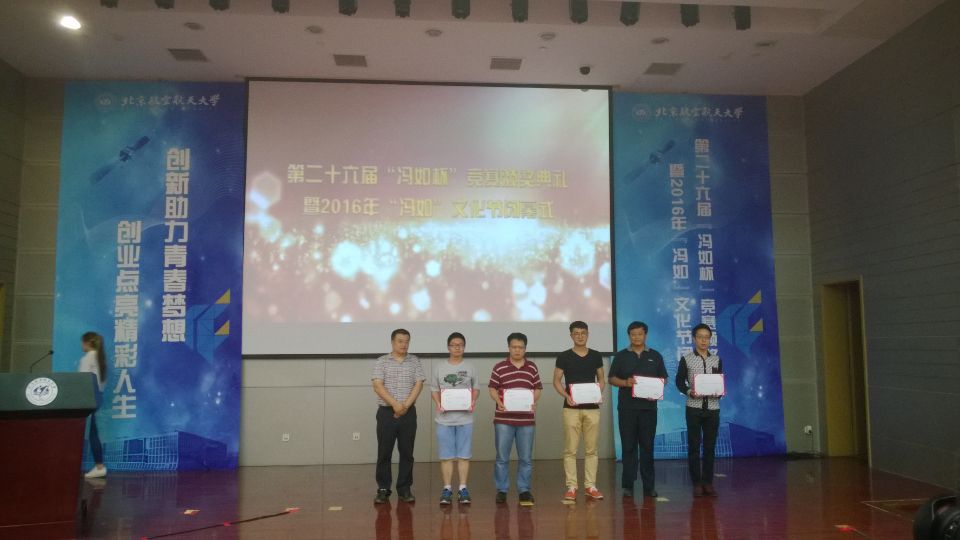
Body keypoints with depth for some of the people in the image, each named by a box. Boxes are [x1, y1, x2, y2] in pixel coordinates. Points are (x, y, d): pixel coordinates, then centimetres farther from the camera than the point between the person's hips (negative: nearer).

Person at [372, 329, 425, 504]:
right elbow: (378, 386, -8)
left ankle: (405, 489, 13)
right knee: (384, 453, 1)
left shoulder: (414, 361, 7)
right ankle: (383, 490, 11)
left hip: (408, 413, 1)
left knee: (407, 453, 5)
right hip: (386, 412, -1)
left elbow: (418, 385, -1)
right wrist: (395, 404, -17)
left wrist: (406, 405, -12)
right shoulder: (381, 361, 2)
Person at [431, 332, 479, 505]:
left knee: (463, 455, 3)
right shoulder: (439, 367, 4)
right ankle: (447, 489, 12)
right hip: (445, 418, 0)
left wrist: (473, 401, -9)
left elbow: (475, 389, 10)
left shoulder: (470, 366, 4)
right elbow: (435, 390, 8)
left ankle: (463, 489, 12)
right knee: (446, 455, 3)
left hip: (465, 418, 0)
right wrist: (438, 403, -10)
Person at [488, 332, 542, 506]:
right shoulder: (499, 367, 1)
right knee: (502, 457, 4)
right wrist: (498, 401, -15)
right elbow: (492, 389, 2)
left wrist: (534, 402, -8)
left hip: (526, 419, 2)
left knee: (526, 458, 7)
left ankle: (524, 490, 18)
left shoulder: (532, 368, 8)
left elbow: (537, 389, 10)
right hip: (503, 419, -2)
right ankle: (501, 490, 15)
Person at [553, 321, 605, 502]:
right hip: (571, 408, -2)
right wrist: (566, 396, -15)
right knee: (570, 449, -1)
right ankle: (571, 487, 6)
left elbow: (601, 379, 14)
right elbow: (556, 381, 1)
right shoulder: (564, 357, 0)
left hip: (592, 408, 2)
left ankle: (590, 485, 14)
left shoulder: (596, 356, 7)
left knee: (591, 449, 6)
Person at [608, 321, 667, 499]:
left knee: (647, 446, 3)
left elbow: (663, 379, 11)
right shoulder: (621, 356, 7)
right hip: (627, 407, -1)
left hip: (648, 406, 1)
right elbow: (612, 378, 5)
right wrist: (625, 383, -14)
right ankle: (628, 485, 7)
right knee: (628, 446, 1)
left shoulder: (655, 356, 10)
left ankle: (649, 486, 10)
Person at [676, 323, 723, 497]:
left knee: (710, 446, 6)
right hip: (694, 407, -2)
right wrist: (689, 392, -16)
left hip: (713, 407, 3)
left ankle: (708, 482, 14)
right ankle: (696, 483, 8)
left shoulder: (717, 360, 10)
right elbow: (679, 381, 1)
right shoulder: (686, 359, 1)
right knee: (693, 446, 1)